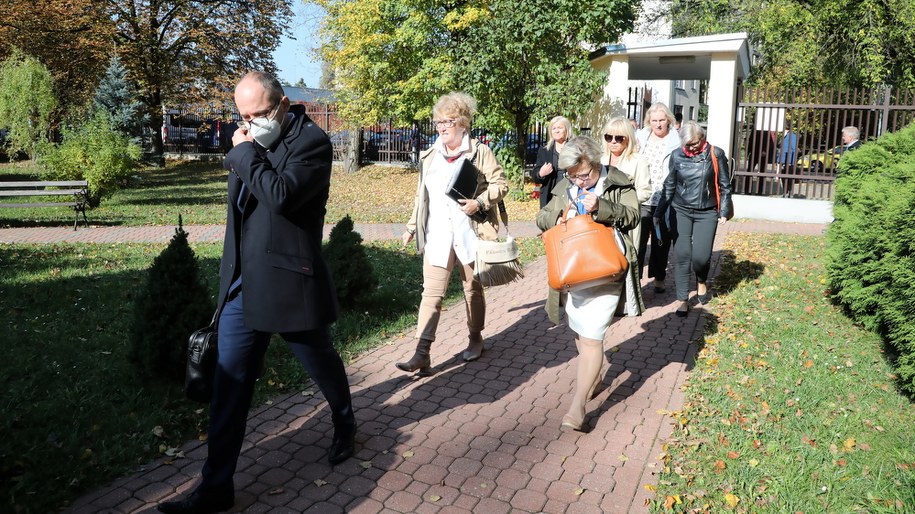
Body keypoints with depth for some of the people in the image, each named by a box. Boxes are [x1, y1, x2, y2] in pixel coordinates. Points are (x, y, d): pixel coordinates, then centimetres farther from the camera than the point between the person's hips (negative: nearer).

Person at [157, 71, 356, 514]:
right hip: (241, 283, 6)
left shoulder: (312, 142, -11)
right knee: (229, 386, 6)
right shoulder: (253, 140, 10)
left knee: (321, 364, 16)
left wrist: (245, 153, -16)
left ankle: (344, 424, 46)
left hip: (288, 282, -6)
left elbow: (281, 195, -25)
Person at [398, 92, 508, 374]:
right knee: (431, 293, -5)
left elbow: (501, 184, -4)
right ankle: (422, 355, -7)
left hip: (470, 233, -3)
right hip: (437, 235, 3)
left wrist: (479, 202, -20)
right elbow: (422, 195, 18)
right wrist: (412, 226, 16)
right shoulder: (429, 155, 12)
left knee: (473, 289, 13)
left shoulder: (479, 151, -2)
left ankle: (475, 338, 33)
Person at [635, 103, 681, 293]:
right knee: (637, 242, -6)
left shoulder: (676, 142, -3)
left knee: (662, 243, 13)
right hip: (641, 201, 1)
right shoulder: (640, 138, 4)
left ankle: (659, 278, 29)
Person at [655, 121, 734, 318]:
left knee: (701, 255, -7)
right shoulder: (677, 156, -1)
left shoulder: (716, 154, -5)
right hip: (681, 212, 1)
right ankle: (683, 300, 10)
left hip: (706, 213, -1)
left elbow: (725, 185, 3)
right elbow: (669, 186, 7)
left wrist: (724, 211, 0)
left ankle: (701, 282, 28)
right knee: (681, 255, -1)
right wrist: (659, 212, 8)